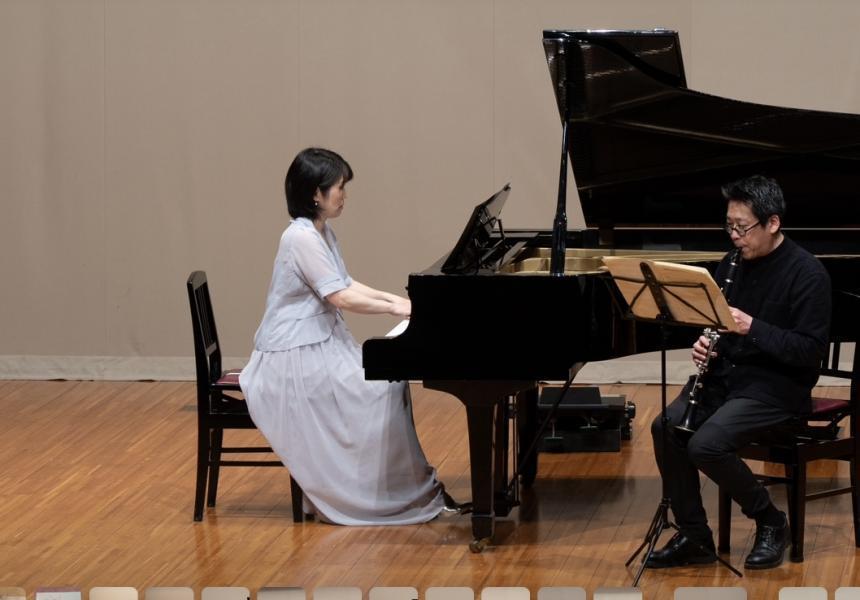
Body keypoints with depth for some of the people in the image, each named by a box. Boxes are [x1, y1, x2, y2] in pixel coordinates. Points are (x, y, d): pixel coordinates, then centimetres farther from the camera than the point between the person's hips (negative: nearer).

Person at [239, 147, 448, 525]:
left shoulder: (321, 233, 11)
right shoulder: (302, 238, -21)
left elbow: (346, 285, 17)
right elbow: (340, 297, -22)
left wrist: (395, 299, 7)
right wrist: (395, 309, -14)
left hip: (320, 345, 10)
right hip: (296, 357, -10)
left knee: (389, 380, 1)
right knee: (379, 391, -15)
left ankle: (404, 485, 4)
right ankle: (364, 495, -6)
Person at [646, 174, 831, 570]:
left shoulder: (807, 274, -13)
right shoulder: (733, 266, 8)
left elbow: (811, 350, -18)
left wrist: (752, 328, -25)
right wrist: (705, 344, -5)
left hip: (777, 386, -7)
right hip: (726, 374, 7)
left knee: (706, 444, -27)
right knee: (666, 428, -18)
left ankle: (771, 523, -4)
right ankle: (693, 537, -6)